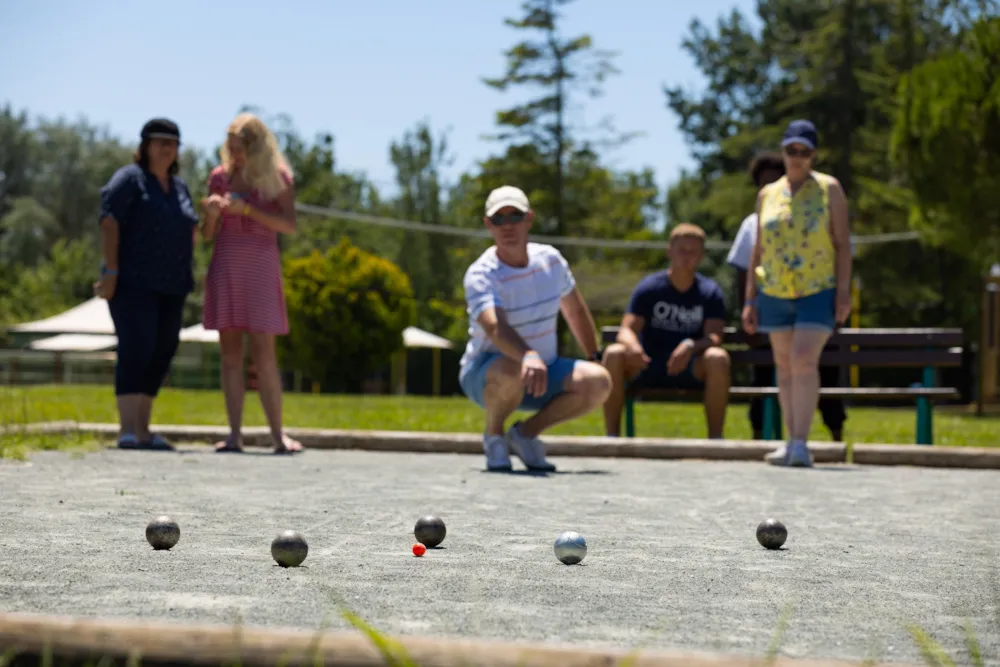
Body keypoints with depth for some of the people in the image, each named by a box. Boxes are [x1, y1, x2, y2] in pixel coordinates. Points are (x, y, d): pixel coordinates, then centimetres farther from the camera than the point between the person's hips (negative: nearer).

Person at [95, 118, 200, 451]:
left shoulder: (179, 186, 17)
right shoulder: (129, 179, -3)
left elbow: (189, 232, 25)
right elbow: (109, 222, -12)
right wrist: (111, 271, -19)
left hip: (170, 286, 7)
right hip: (133, 283, -7)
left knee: (161, 354, 3)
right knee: (135, 349, -16)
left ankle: (142, 429, 8)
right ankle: (126, 430, -20)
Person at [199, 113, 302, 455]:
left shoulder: (278, 177, 1)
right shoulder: (220, 176, 8)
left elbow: (289, 225, -10)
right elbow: (209, 234, 10)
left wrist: (246, 209, -18)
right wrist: (212, 214, -12)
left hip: (260, 267, -3)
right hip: (224, 267, 3)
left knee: (264, 354, -6)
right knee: (230, 353, -1)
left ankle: (278, 434, -1)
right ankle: (234, 435, -1)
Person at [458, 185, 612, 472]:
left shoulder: (550, 259, -1)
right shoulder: (480, 275, -20)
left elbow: (576, 313, 14)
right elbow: (495, 327, -40)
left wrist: (594, 359, 12)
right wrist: (528, 356, -58)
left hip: (544, 373, 6)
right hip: (483, 376, -5)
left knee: (598, 381, -19)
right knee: (512, 370, -40)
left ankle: (526, 432, -1)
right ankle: (494, 434, -9)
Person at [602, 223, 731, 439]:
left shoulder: (710, 292, 2)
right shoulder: (649, 287, 1)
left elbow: (714, 337, -11)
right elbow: (626, 330, -7)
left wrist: (691, 347, -35)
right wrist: (632, 345, -33)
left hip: (691, 371, 0)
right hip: (648, 367, 0)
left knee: (718, 358, -32)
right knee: (614, 354, -29)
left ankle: (715, 438, -25)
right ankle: (611, 436, -24)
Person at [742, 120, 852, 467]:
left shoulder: (829, 188, 2)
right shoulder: (768, 194, 10)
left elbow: (843, 243, -1)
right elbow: (758, 250, 13)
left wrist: (844, 291, -9)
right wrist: (750, 300, 9)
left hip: (818, 291, -4)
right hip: (775, 293, 4)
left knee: (805, 360, -17)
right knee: (784, 366, 7)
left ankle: (801, 443, -17)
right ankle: (791, 442, 13)